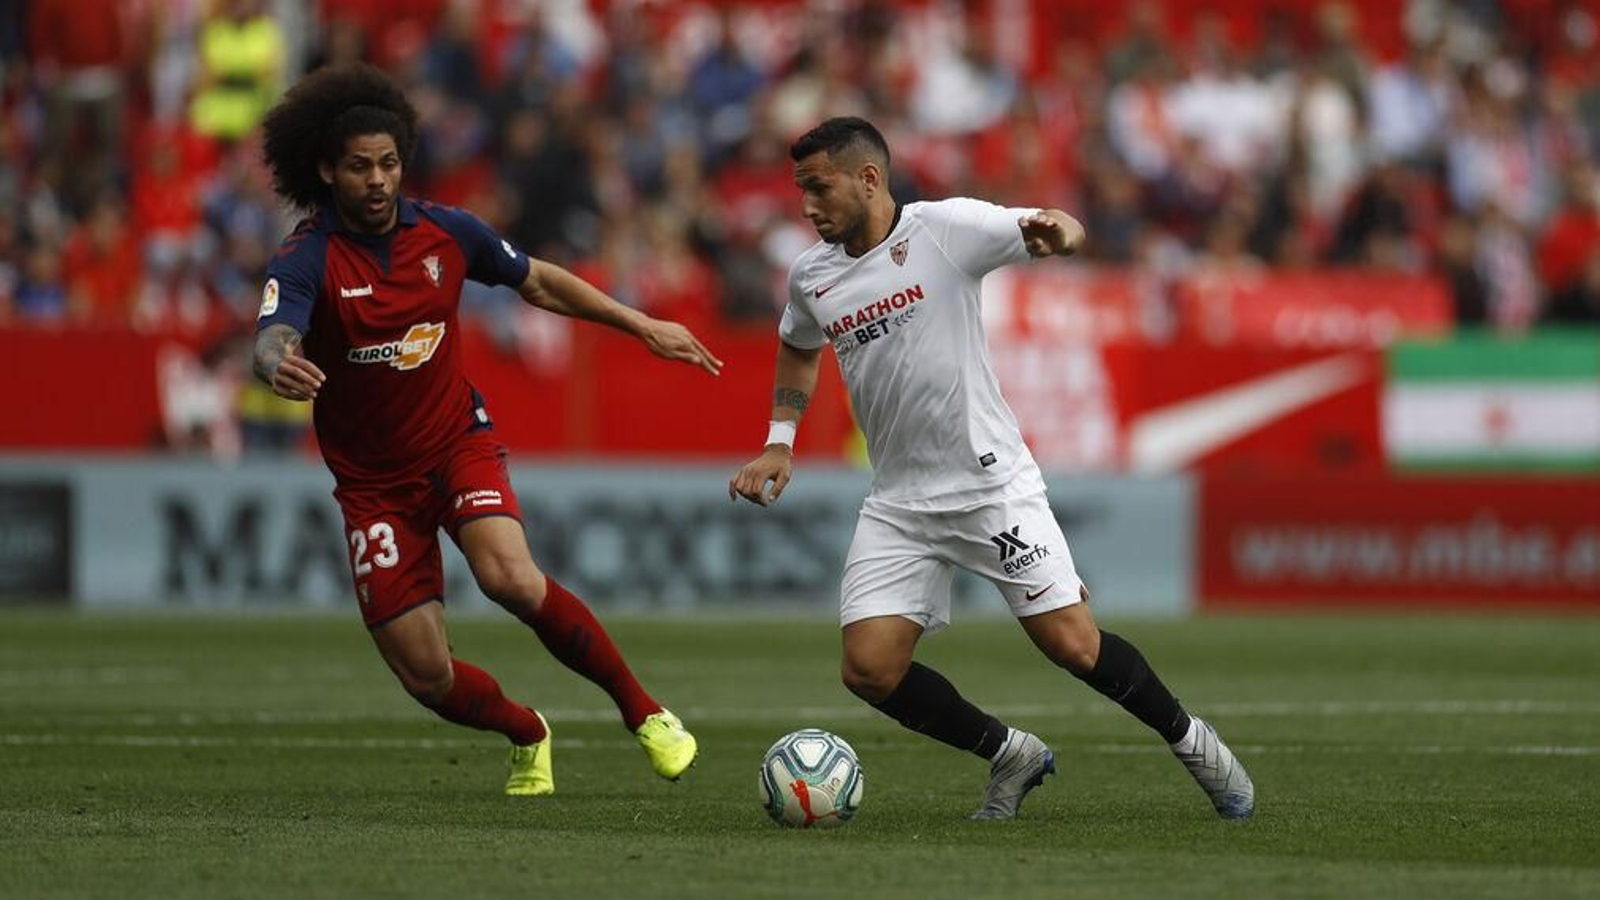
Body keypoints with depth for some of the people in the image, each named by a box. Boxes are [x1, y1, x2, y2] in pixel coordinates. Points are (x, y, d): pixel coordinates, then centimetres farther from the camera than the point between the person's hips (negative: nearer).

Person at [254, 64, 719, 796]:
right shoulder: (307, 261, -17)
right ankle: (529, 737, 31)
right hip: (373, 480, -1)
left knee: (512, 579, -30)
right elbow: (274, 337, -37)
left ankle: (642, 711, -10)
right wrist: (280, 367, -62)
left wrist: (643, 326, 12)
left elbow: (538, 283, 12)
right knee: (428, 678, -3)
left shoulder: (444, 232, -6)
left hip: (458, 441, 1)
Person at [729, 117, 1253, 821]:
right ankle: (1012, 755, 12)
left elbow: (1066, 231, -10)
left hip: (991, 485, -5)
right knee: (869, 670, -7)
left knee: (1072, 645, -10)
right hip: (897, 506, 5)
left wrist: (1056, 233, -35)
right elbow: (799, 348, 27)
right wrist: (779, 444, 15)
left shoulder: (943, 228, -10)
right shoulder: (811, 276, 6)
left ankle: (1190, 740, 15)